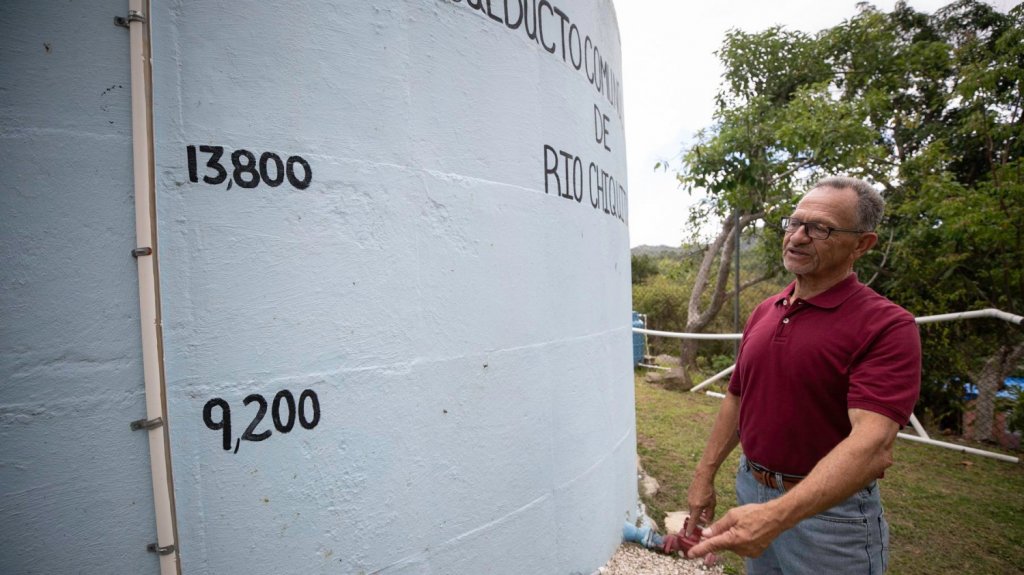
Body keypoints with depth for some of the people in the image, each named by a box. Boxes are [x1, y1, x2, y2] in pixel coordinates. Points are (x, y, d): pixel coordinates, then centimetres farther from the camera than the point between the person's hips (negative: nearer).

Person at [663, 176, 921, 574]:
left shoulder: (887, 326, -17)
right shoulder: (763, 312, 2)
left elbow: (874, 444, -28)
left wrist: (776, 516, -39)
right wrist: (704, 475, 7)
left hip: (830, 508, -5)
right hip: (751, 492, 6)